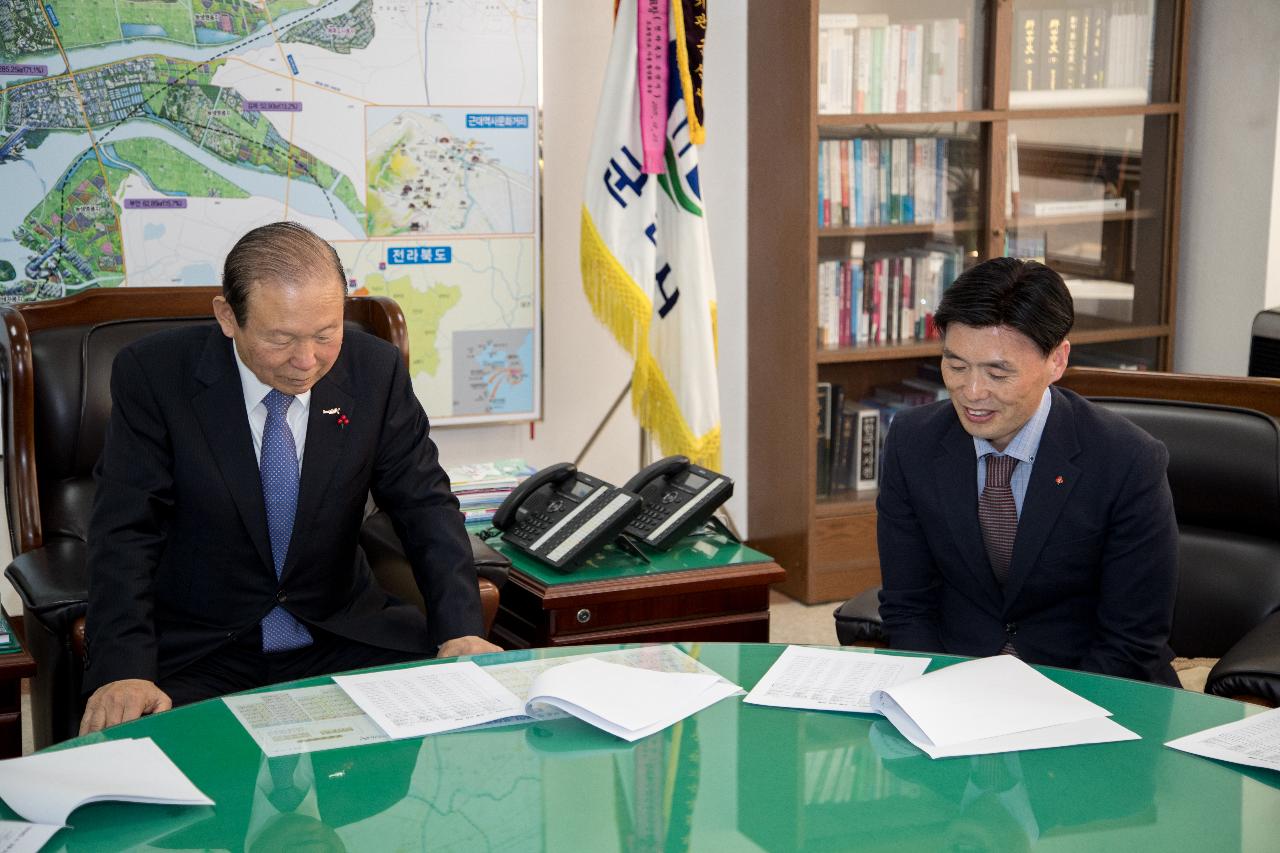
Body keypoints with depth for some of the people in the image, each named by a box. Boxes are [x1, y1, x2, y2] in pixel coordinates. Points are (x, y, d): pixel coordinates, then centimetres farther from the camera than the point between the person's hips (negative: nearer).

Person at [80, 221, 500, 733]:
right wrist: (124, 670, -30)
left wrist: (461, 632, -17)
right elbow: (126, 531, -15)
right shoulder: (154, 375, -11)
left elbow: (425, 507, -1)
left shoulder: (376, 371, -3)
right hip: (196, 650, -2)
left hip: (342, 635, 2)